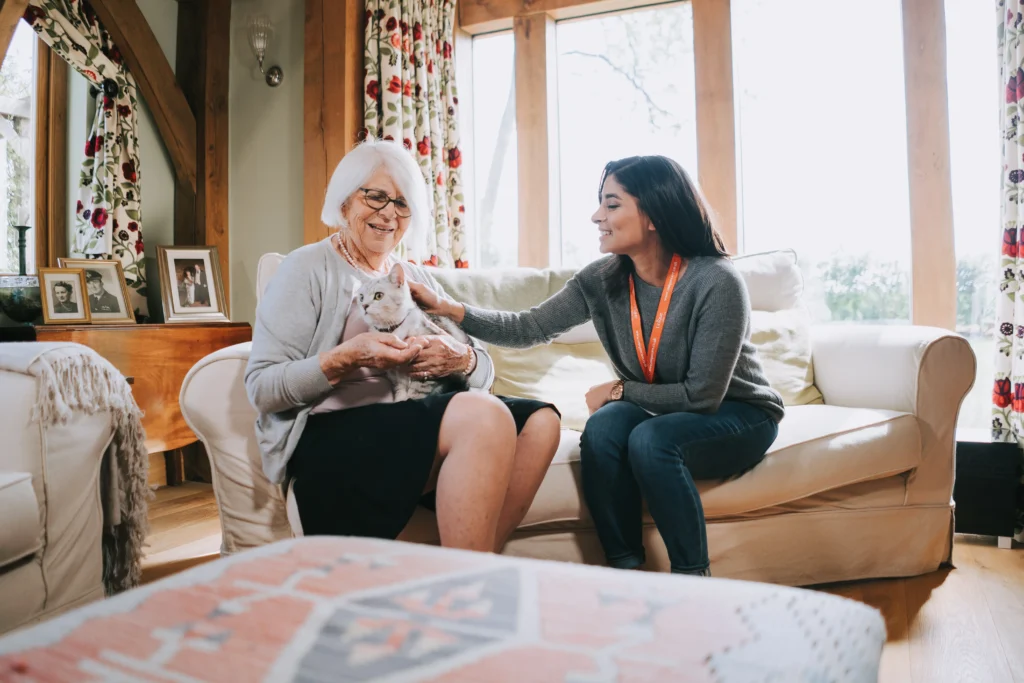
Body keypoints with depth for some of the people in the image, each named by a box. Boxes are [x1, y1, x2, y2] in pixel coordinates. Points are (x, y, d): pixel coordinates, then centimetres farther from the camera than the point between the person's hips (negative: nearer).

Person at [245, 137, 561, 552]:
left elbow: (484, 372, 14)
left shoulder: (417, 279, 21)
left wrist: (463, 360, -10)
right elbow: (261, 387, -6)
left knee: (540, 420, -16)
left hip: (419, 421, 7)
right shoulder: (309, 268, 3)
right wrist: (346, 358, -20)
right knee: (483, 414, -29)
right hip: (333, 435, -6)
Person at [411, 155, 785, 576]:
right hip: (658, 414, 4)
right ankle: (624, 569, -14)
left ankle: (693, 579, -15)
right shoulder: (603, 280, -8)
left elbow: (702, 395, -22)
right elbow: (531, 328, -9)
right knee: (603, 426, -27)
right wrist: (449, 309, -20)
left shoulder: (717, 282, -25)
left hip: (738, 413, -4)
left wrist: (619, 389, -14)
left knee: (650, 439, -32)